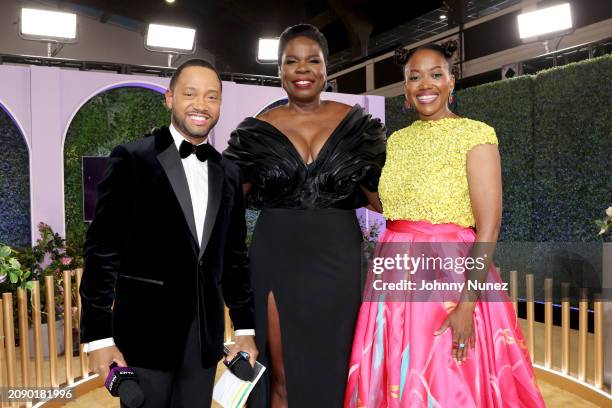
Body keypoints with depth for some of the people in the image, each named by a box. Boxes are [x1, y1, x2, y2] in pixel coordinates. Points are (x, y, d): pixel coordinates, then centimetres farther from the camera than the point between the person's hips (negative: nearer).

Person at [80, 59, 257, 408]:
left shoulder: (229, 173, 9)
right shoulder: (133, 158, -6)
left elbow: (235, 256, 11)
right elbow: (102, 250, -8)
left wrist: (246, 327, 9)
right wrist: (98, 335, -10)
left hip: (206, 337, 4)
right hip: (145, 333, -4)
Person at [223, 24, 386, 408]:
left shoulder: (356, 125, 4)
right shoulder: (258, 131, 2)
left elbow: (383, 196, 7)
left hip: (337, 261, 1)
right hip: (277, 260, 0)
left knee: (332, 372, 11)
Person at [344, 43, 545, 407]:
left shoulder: (476, 135, -8)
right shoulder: (398, 139, 10)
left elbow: (489, 228, -14)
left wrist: (468, 305, -19)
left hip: (450, 276, -5)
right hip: (396, 276, 5)